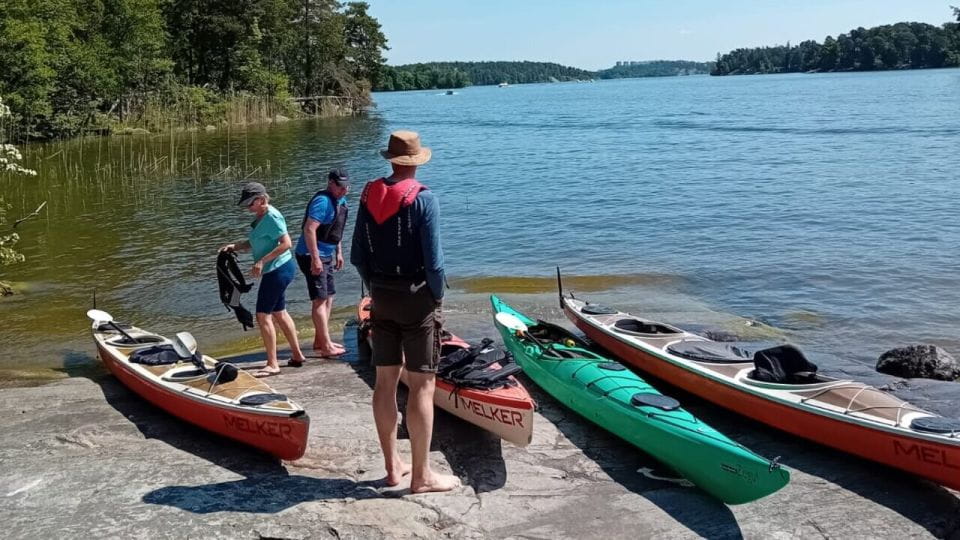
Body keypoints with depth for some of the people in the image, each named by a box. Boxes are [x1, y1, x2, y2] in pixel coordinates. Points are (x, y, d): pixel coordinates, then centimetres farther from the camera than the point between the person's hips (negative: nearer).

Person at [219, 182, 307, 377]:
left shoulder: (271, 217, -18)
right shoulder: (260, 217, 11)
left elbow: (286, 243, -25)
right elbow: (253, 243, 16)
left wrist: (262, 261, -26)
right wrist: (234, 246, 0)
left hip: (278, 270, -11)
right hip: (277, 271, 11)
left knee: (263, 316, -8)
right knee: (279, 313, 19)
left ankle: (272, 364, -2)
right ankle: (297, 354, 29)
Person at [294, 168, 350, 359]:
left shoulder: (341, 201, 11)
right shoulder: (322, 201, -20)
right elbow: (309, 229, -27)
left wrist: (338, 252, 21)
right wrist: (315, 258, -28)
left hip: (327, 256, 10)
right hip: (312, 256, -10)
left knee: (328, 298, 14)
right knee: (320, 300, -8)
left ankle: (320, 341, 24)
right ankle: (326, 346, -5)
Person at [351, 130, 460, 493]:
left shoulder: (369, 195, 5)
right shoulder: (423, 198, -13)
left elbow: (357, 255, 7)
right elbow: (433, 260, -17)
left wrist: (375, 287, 16)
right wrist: (437, 297, -3)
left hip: (381, 298, 6)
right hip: (417, 298, -6)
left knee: (385, 381, 11)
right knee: (421, 385, -1)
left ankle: (392, 466, 22)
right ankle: (421, 475, 4)